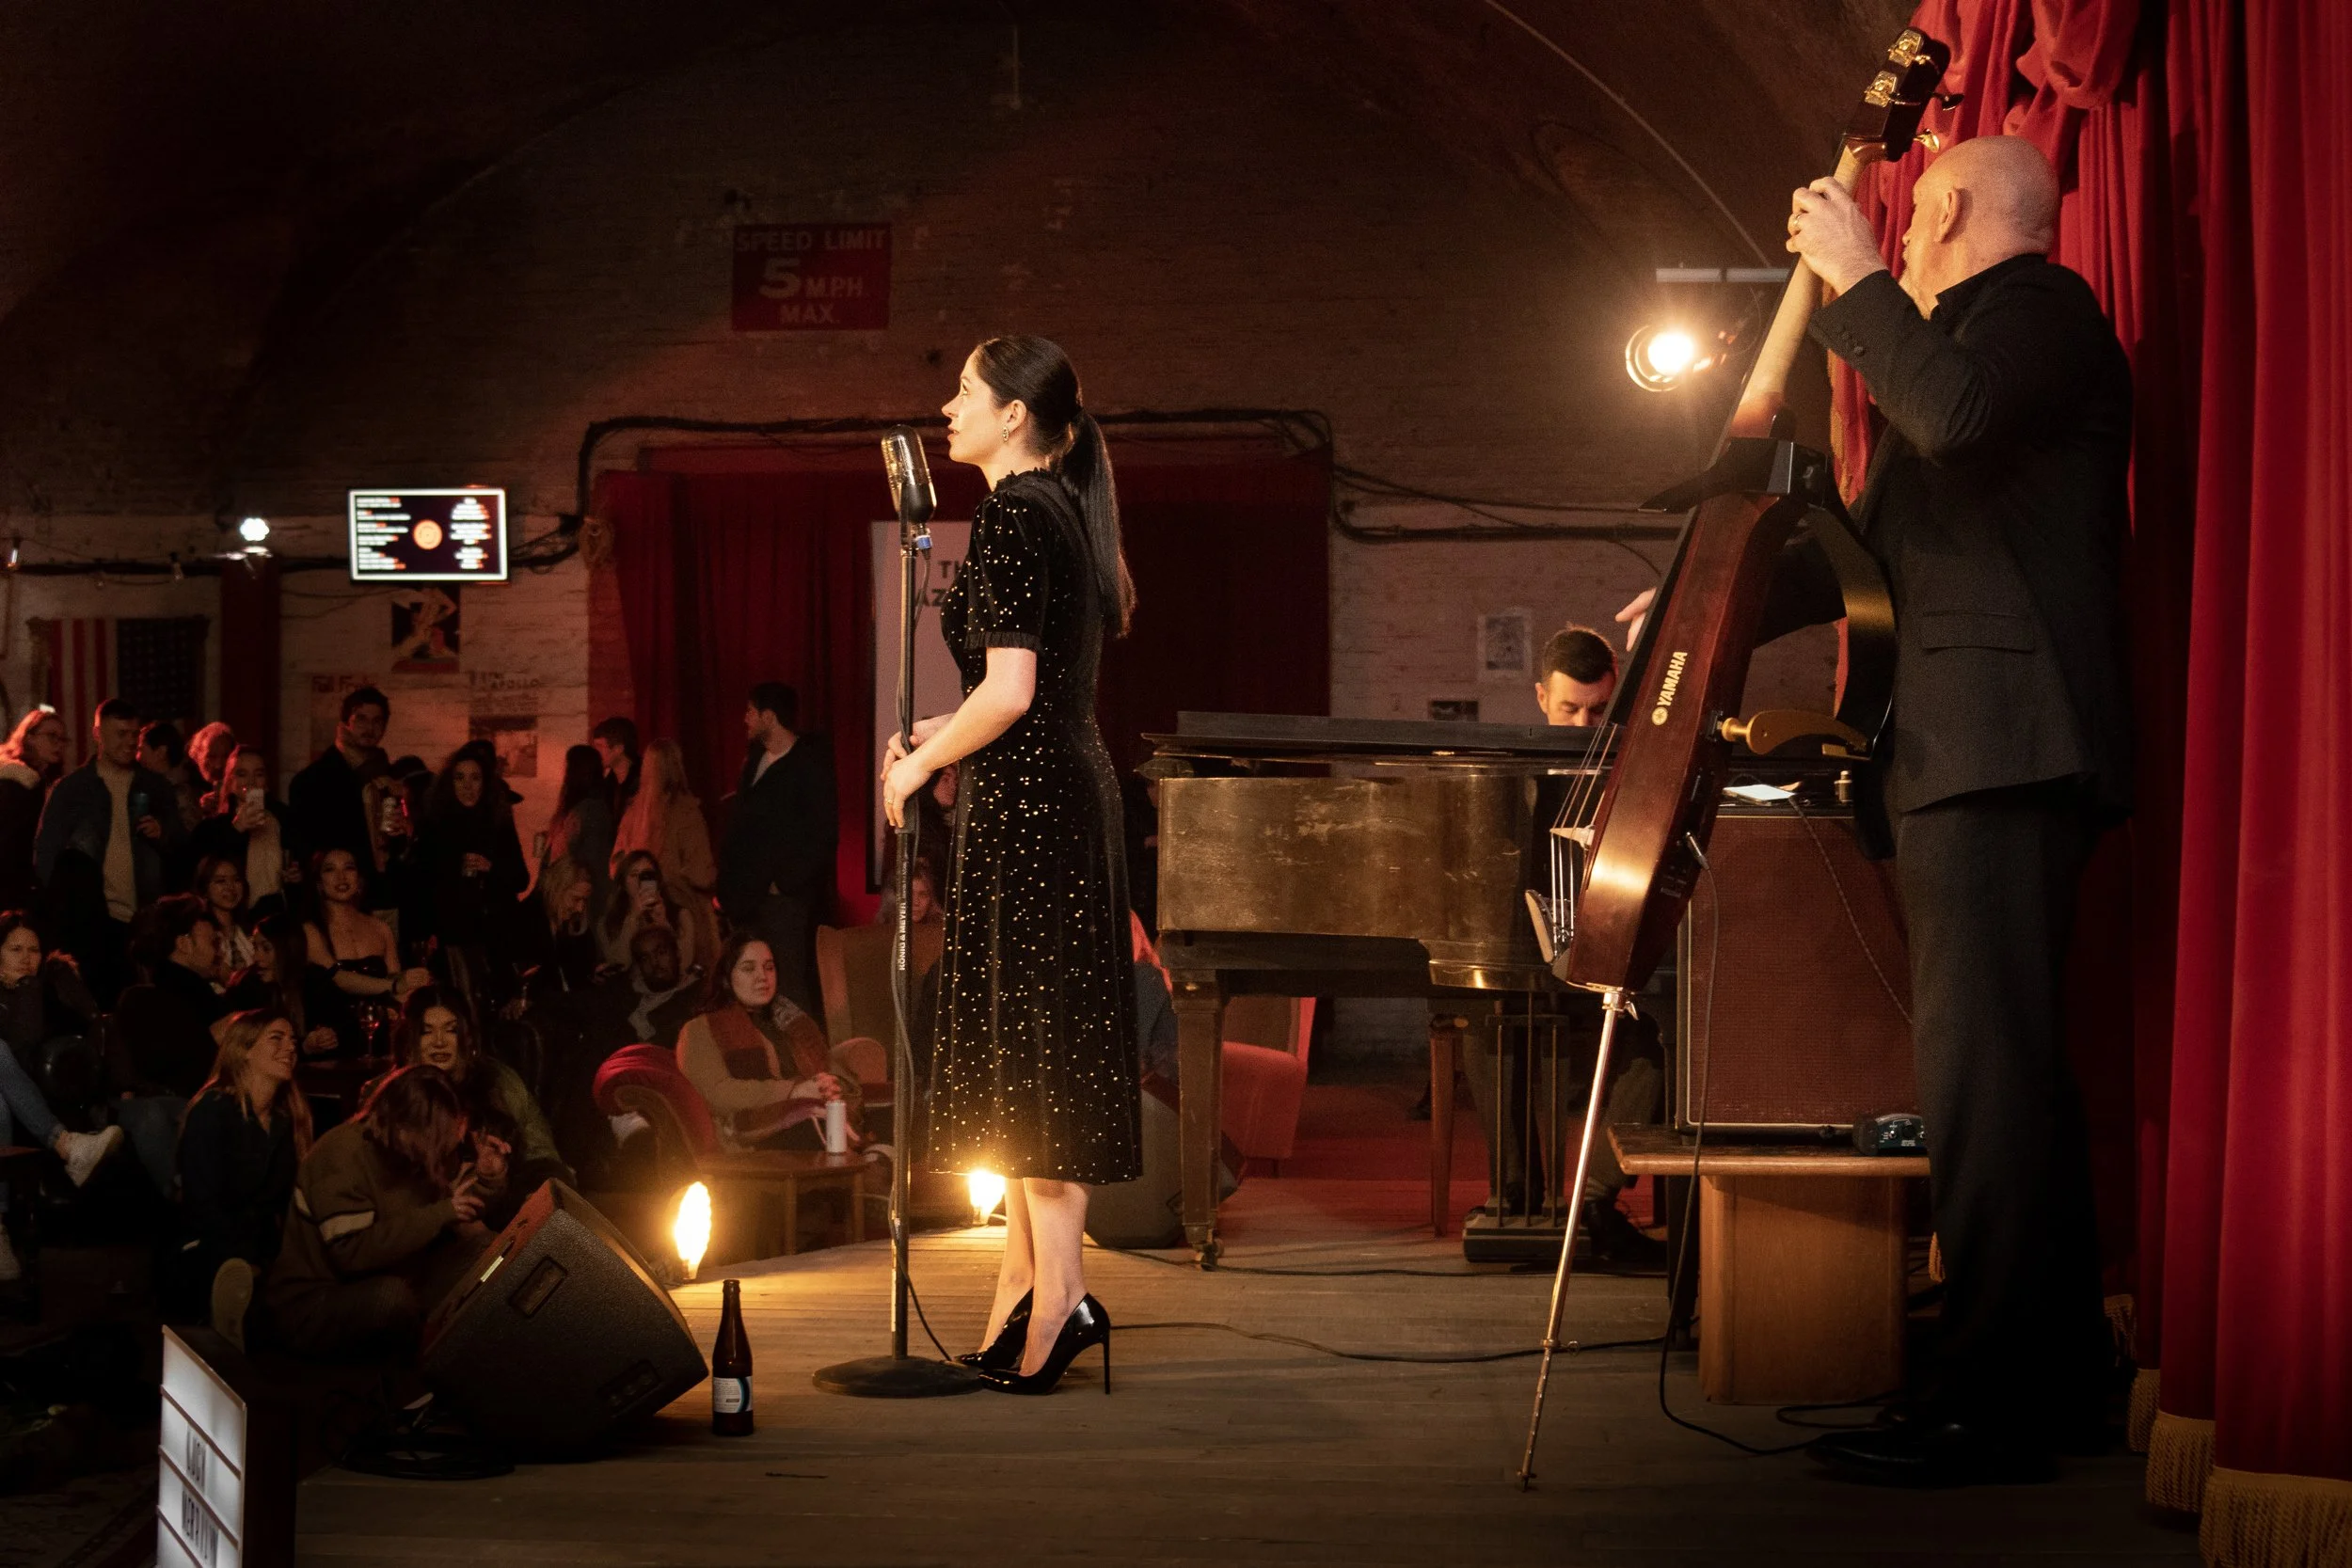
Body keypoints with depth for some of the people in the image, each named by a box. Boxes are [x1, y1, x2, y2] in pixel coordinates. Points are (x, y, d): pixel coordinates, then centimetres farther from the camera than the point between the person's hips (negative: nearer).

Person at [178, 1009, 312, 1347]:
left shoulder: (288, 1116, 14)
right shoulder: (212, 1110, -7)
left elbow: (288, 1200, 11)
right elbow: (203, 1203, -15)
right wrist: (253, 1265, -23)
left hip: (266, 1247, 7)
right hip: (209, 1248, -7)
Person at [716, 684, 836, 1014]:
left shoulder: (811, 762, -5)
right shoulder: (754, 761, 19)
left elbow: (824, 832, -10)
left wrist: (786, 881, -12)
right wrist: (724, 887, 13)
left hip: (787, 897, -8)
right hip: (747, 897, 8)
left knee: (791, 987, -10)